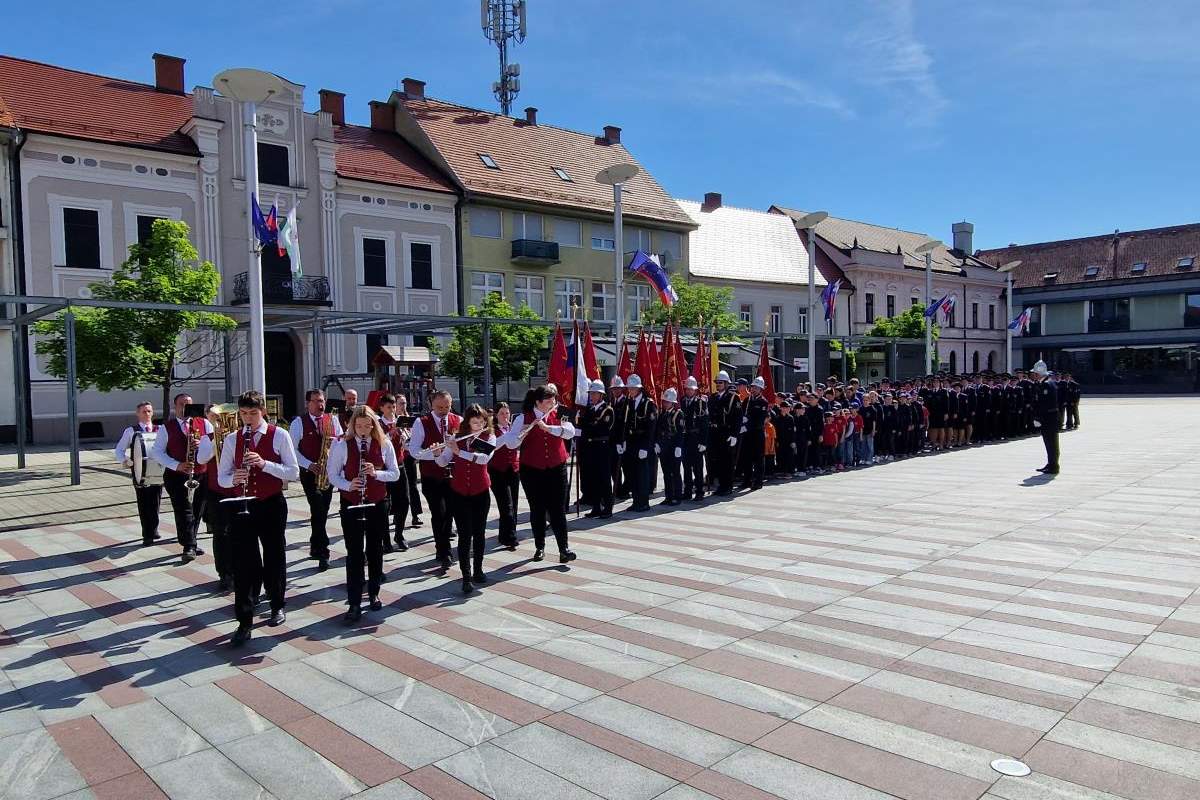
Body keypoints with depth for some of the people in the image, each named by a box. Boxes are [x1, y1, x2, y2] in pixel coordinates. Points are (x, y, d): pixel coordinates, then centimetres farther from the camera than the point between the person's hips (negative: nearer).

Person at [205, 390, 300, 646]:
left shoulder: (280, 436, -5)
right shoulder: (232, 439, 4)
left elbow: (294, 473, -9)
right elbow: (221, 477, 6)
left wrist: (264, 463, -22)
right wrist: (234, 478, -17)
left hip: (272, 505, -1)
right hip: (242, 505, 2)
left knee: (274, 558, 11)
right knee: (243, 563, -2)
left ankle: (277, 605, 32)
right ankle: (244, 622, 3)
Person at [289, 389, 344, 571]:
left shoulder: (333, 419, 9)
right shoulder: (298, 423, -1)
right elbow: (293, 449, -3)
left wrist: (335, 441, -13)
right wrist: (309, 464, -14)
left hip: (329, 471, 4)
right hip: (309, 472, -4)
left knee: (322, 510, 10)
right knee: (318, 509, -14)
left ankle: (316, 547, 25)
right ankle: (322, 551, -11)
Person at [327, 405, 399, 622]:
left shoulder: (384, 444, -1)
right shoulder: (342, 445, -4)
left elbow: (395, 474, 1)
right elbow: (332, 474, 0)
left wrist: (376, 473, -17)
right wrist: (348, 485, -18)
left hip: (378, 504, 2)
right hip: (351, 504, -2)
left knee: (375, 551, 11)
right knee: (354, 553, -3)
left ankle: (374, 594, 28)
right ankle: (354, 604, 1)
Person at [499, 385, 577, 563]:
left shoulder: (558, 415, 2)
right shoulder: (523, 418, -3)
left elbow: (570, 432, -15)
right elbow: (510, 443, -10)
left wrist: (547, 427, -26)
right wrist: (523, 432, -29)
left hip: (556, 469, 1)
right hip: (532, 471, 0)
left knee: (558, 510, -3)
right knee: (537, 510, 8)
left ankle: (564, 549, -3)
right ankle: (539, 547, 22)